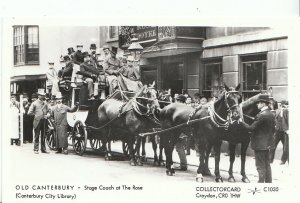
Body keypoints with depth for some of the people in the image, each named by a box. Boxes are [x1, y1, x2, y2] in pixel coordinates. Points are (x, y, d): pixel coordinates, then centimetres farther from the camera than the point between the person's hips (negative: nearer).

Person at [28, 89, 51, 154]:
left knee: (43, 136, 8)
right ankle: (36, 149, 7)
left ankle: (43, 149, 14)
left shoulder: (45, 103, 12)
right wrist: (36, 114, -3)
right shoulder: (34, 103, -1)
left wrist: (48, 114, -1)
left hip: (44, 121, 4)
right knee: (37, 136, 1)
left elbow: (48, 111, 20)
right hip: (37, 121, -4)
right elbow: (29, 112, -3)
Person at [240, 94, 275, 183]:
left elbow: (251, 128, -19)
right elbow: (273, 129, 14)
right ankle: (268, 182, 24)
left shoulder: (261, 116, -22)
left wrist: (242, 122, -7)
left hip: (260, 145, -9)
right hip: (268, 144, 9)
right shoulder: (272, 115, 6)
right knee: (267, 165, 17)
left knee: (260, 166, -2)